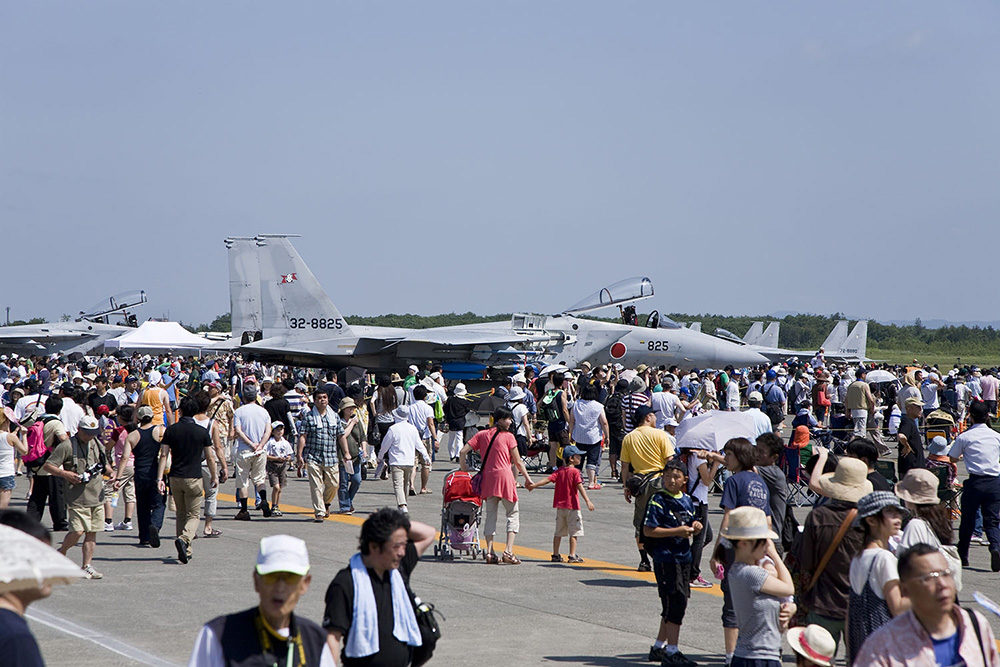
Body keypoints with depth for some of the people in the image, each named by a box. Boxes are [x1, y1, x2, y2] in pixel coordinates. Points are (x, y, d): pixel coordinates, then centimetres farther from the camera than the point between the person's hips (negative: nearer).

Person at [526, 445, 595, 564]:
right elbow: (580, 487, -21)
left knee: (559, 532, 13)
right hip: (572, 505, -6)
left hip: (560, 506, 6)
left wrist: (534, 485, -3)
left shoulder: (560, 471, 7)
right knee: (574, 532, -1)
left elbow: (548, 479, -5)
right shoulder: (575, 471, -10)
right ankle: (572, 556, -6)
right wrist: (587, 501, -27)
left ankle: (555, 555, 15)